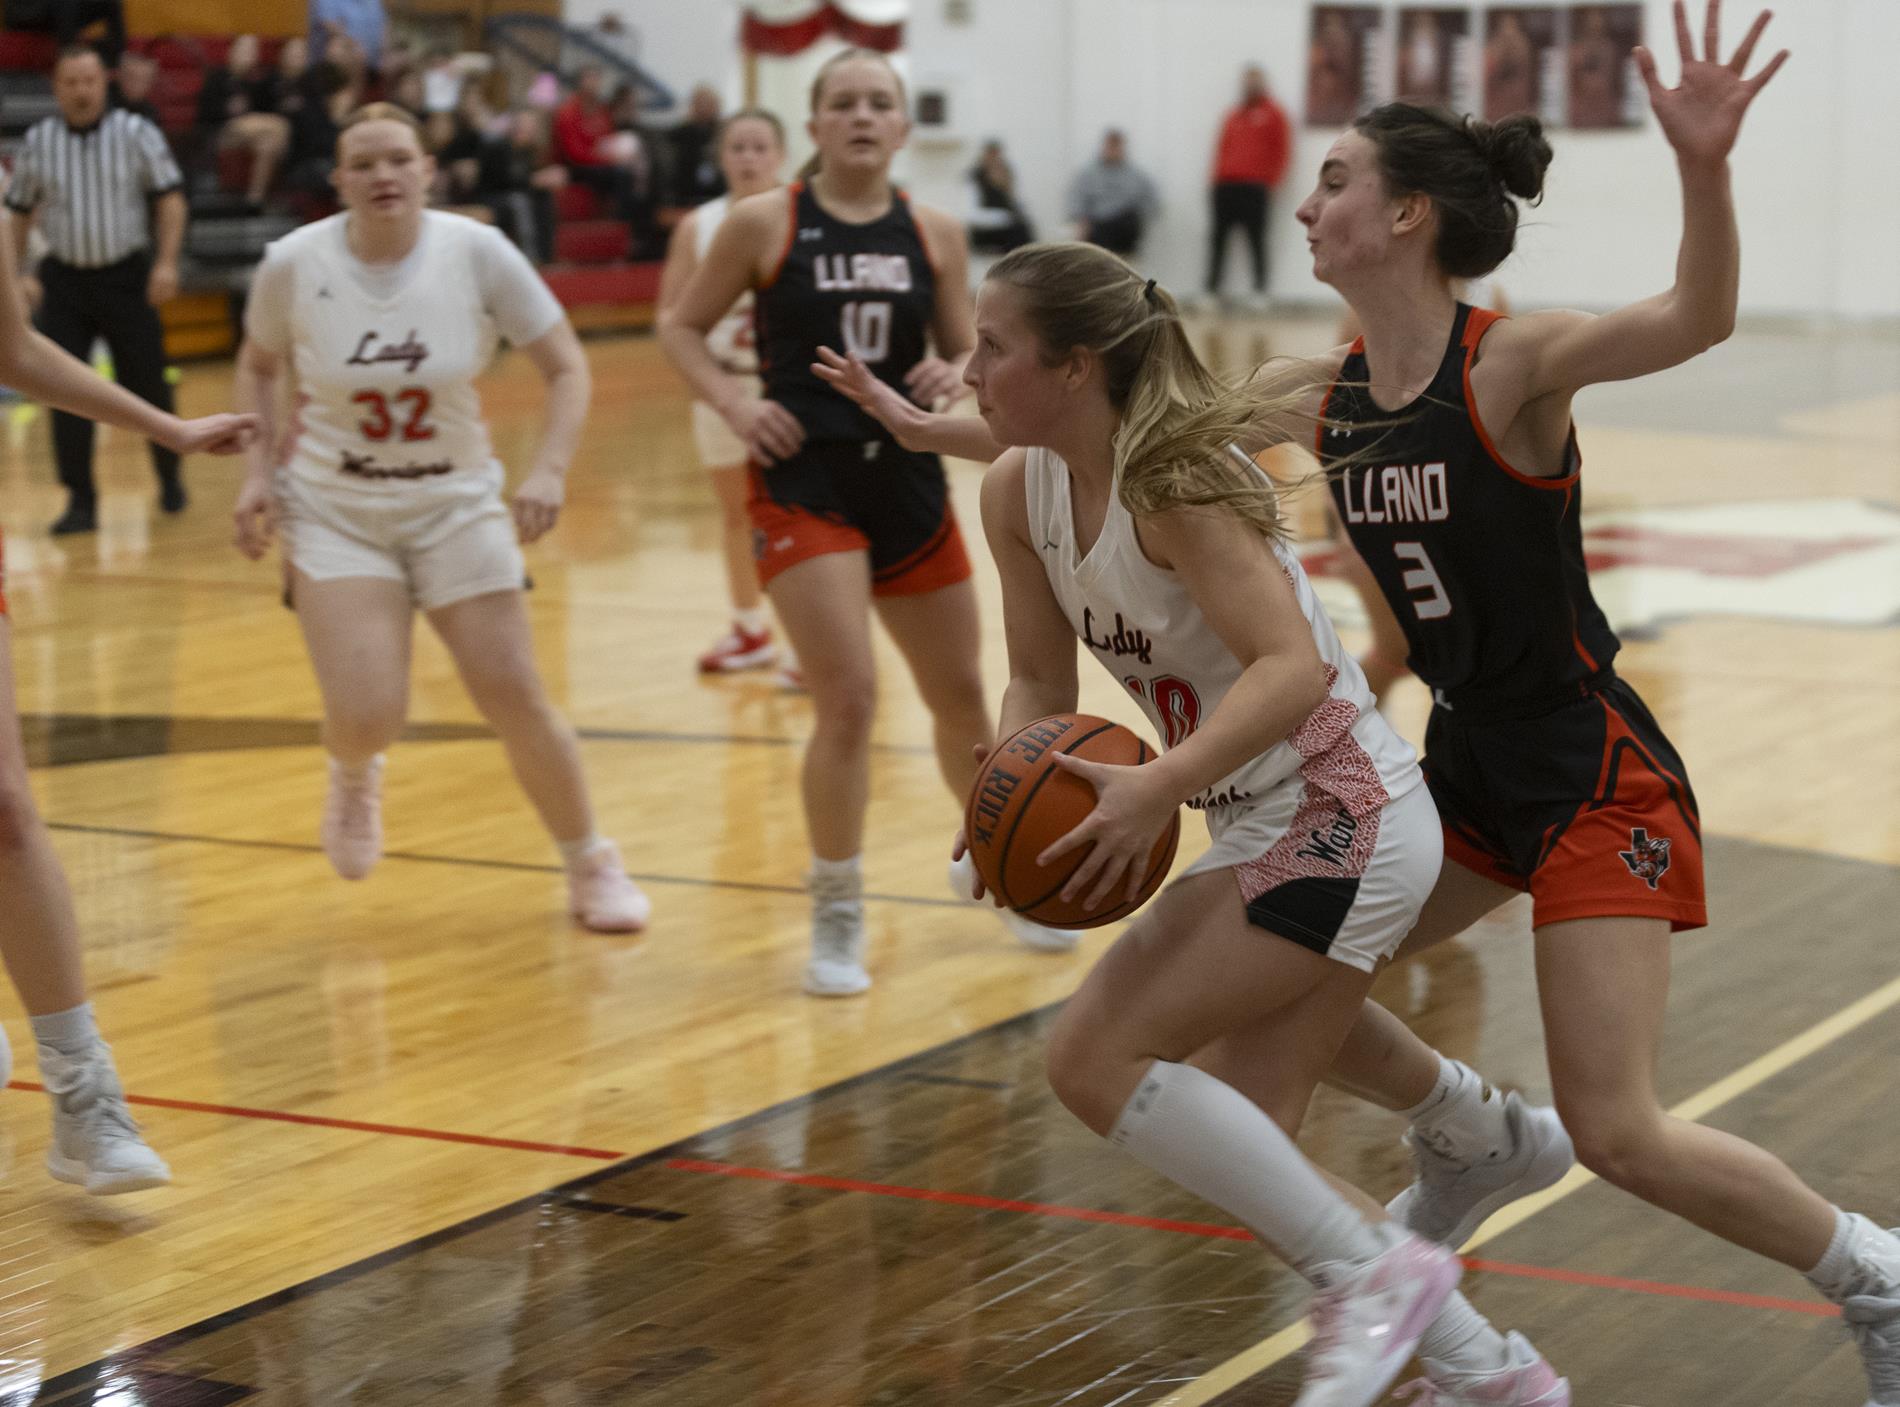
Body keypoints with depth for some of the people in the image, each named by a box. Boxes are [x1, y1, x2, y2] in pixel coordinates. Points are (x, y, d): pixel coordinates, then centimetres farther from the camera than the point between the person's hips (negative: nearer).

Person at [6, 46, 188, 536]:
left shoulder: (136, 134, -3)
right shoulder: (37, 142, 4)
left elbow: (170, 197, -4)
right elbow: (20, 211, 12)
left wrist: (166, 263, -13)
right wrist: (16, 273, 5)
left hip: (127, 277, -2)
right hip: (64, 280, 2)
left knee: (146, 384, 3)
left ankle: (169, 474, 28)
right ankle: (81, 501, 2)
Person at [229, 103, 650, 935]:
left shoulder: (476, 252, -13)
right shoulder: (296, 263, -11)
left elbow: (566, 367, -7)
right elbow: (258, 365, 9)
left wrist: (551, 468, -21)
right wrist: (259, 468, -3)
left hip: (456, 504, 1)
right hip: (335, 510, 0)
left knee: (513, 696, -4)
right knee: (366, 716, -16)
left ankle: (591, 866, 20)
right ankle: (355, 777, 24)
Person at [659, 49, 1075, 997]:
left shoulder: (934, 234, 3)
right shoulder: (763, 223, -6)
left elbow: (968, 352, 11)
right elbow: (681, 327, 2)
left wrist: (953, 376, -11)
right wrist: (735, 403, -13)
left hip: (908, 480, 4)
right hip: (804, 482, -4)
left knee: (960, 695, 15)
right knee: (848, 701, -15)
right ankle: (836, 919, 3)